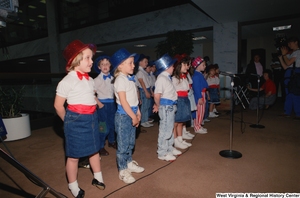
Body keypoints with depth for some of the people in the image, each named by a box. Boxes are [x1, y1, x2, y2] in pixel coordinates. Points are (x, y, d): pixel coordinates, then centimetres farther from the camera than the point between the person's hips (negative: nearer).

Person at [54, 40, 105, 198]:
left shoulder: (89, 79, 7)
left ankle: (97, 178, 38)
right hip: (76, 121, -7)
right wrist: (68, 120, 1)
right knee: (73, 155, 7)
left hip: (91, 119, 7)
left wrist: (91, 116, 12)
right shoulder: (67, 81, -14)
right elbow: (58, 105, -10)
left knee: (94, 150, 18)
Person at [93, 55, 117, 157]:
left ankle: (111, 141, 38)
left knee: (112, 124, 16)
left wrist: (114, 100, 5)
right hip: (103, 104, -5)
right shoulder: (97, 80, -9)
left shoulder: (112, 78, 4)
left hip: (112, 103, 5)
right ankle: (101, 147, 16)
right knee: (104, 127, -2)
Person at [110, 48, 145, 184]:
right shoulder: (120, 80, -16)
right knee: (123, 144, 3)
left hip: (131, 114, 9)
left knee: (131, 142, 20)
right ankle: (123, 171, 17)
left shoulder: (130, 78, 10)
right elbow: (123, 101, -20)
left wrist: (137, 112, 13)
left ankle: (129, 163, 37)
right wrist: (133, 116, -15)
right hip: (123, 115, -9)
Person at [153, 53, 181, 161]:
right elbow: (157, 95, -26)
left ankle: (169, 148, 38)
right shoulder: (162, 78, -19)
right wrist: (158, 105, -10)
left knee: (170, 128, 21)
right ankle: (162, 153, 16)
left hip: (171, 107, 10)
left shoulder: (167, 77, 11)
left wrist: (158, 105, 8)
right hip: (166, 107, -10)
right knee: (165, 130, 1)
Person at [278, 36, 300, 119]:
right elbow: (285, 67, 13)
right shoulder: (290, 54, 20)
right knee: (288, 94, 8)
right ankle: (287, 112, 13)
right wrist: (280, 57, 11)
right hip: (289, 74, 8)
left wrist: (284, 54, 0)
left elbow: (288, 63, -12)